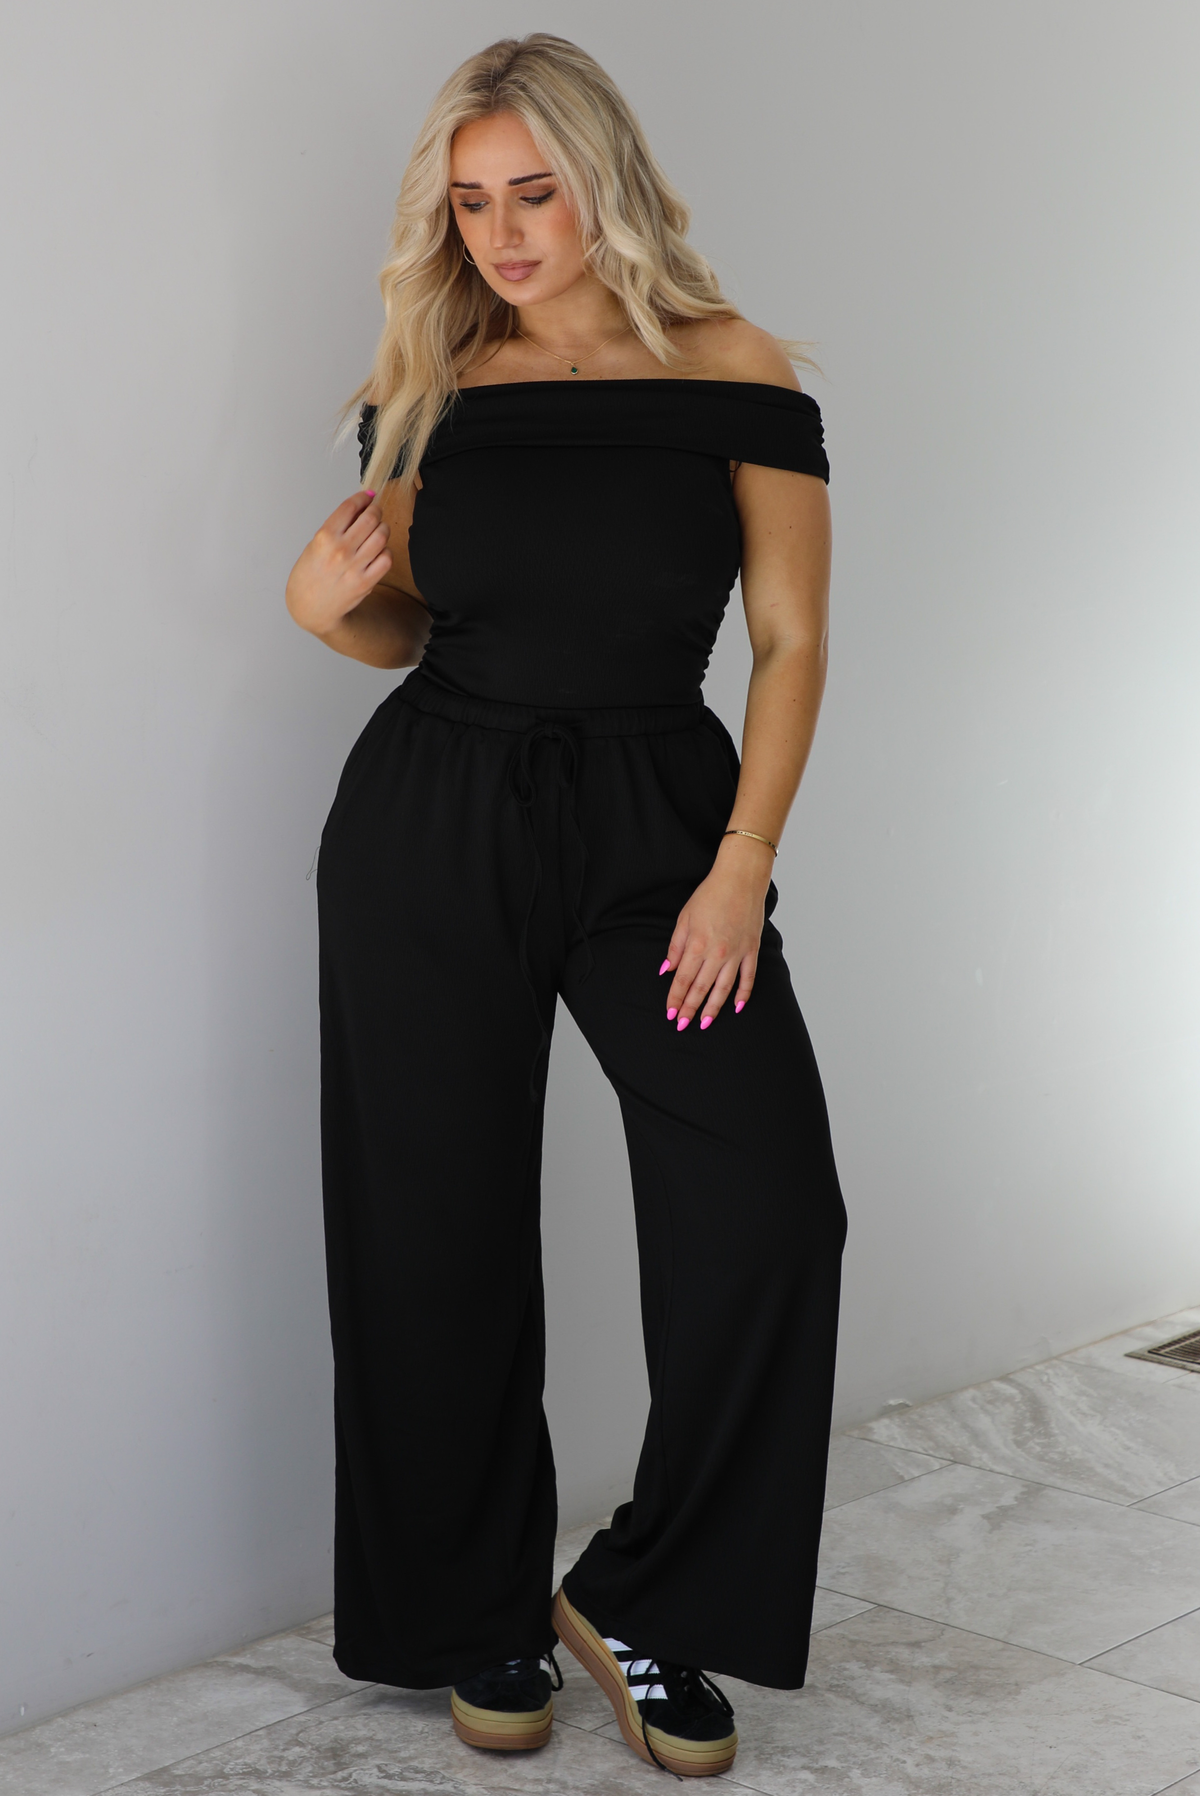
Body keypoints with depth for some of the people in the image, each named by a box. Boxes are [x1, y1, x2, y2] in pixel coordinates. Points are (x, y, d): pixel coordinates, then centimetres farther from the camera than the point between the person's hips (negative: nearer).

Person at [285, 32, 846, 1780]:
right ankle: (481, 1611, 24)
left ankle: (647, 1603, 4)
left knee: (769, 1203, -16)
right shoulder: (433, 386, 6)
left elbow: (791, 641, -2)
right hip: (430, 824, 2)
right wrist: (331, 602, -8)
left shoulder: (734, 373, -1)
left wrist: (742, 866, -12)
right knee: (441, 1229, 4)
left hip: (656, 814, -2)